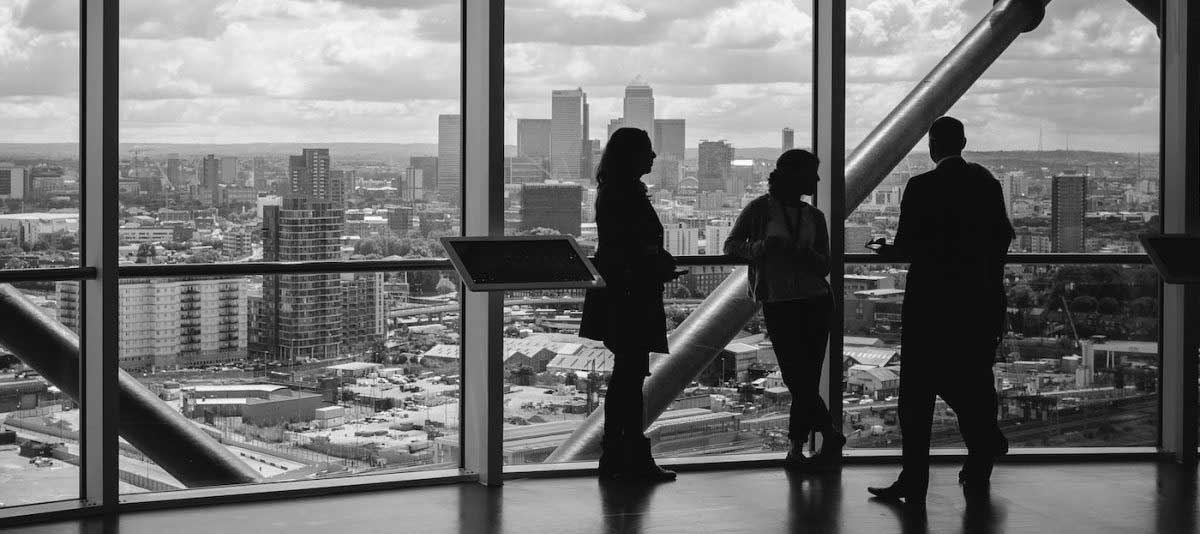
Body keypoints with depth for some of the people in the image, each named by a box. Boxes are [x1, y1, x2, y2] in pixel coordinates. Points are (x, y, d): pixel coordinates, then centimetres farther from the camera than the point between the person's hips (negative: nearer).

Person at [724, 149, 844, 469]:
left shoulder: (813, 216, 12)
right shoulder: (761, 209, 1)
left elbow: (824, 267, 11)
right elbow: (731, 245, 2)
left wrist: (807, 255, -11)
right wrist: (761, 246, -17)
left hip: (815, 301, 3)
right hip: (778, 304, -3)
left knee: (806, 379, 1)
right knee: (796, 377, -10)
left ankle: (796, 448, 8)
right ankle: (830, 435, 0)